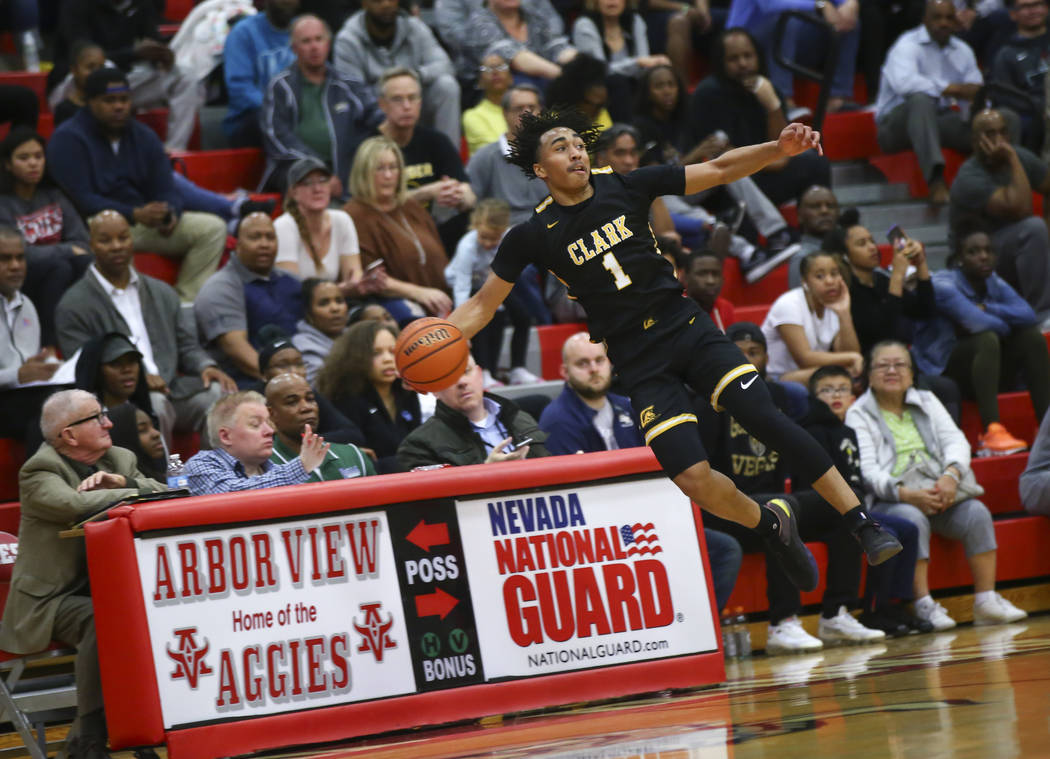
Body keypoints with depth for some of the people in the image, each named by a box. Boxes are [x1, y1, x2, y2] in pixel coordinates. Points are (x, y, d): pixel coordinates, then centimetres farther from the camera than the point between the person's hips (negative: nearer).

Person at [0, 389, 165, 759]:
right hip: (53, 597, -6)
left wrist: (122, 482, -13)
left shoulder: (121, 461, 14)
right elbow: (75, 505, -27)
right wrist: (134, 492, -16)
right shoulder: (39, 472, -7)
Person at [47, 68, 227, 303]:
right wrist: (135, 214, -28)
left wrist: (169, 215, -18)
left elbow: (165, 192, 8)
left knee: (213, 228, -9)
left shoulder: (144, 137, 13)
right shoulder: (68, 140, -7)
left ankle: (185, 302, -15)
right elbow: (81, 200, -18)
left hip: (144, 222, 7)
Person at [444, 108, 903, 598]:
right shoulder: (533, 235, -1)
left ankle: (865, 527, -11)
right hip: (639, 363, -1)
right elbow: (483, 305, 7)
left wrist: (778, 150, -13)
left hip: (686, 328, 1)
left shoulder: (626, 188, 1)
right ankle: (772, 526, 14)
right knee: (693, 479, -15)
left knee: (767, 420, -15)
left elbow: (718, 171, 2)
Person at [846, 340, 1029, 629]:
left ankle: (987, 601, -23)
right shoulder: (859, 414, 6)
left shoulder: (927, 402, 21)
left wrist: (951, 475, -16)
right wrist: (906, 494, -25)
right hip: (890, 500, -4)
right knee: (912, 519, -36)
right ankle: (923, 605, -38)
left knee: (976, 513, -24)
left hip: (941, 493, 4)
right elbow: (866, 469, -8)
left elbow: (956, 440, 7)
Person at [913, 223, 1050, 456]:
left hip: (989, 371, 7)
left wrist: (987, 309, -19)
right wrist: (1006, 326, -11)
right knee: (987, 339, -33)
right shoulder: (944, 285, -15)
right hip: (943, 371, -7)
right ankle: (992, 431, -46)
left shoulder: (995, 284, 8)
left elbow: (1028, 315, -10)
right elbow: (976, 323, -30)